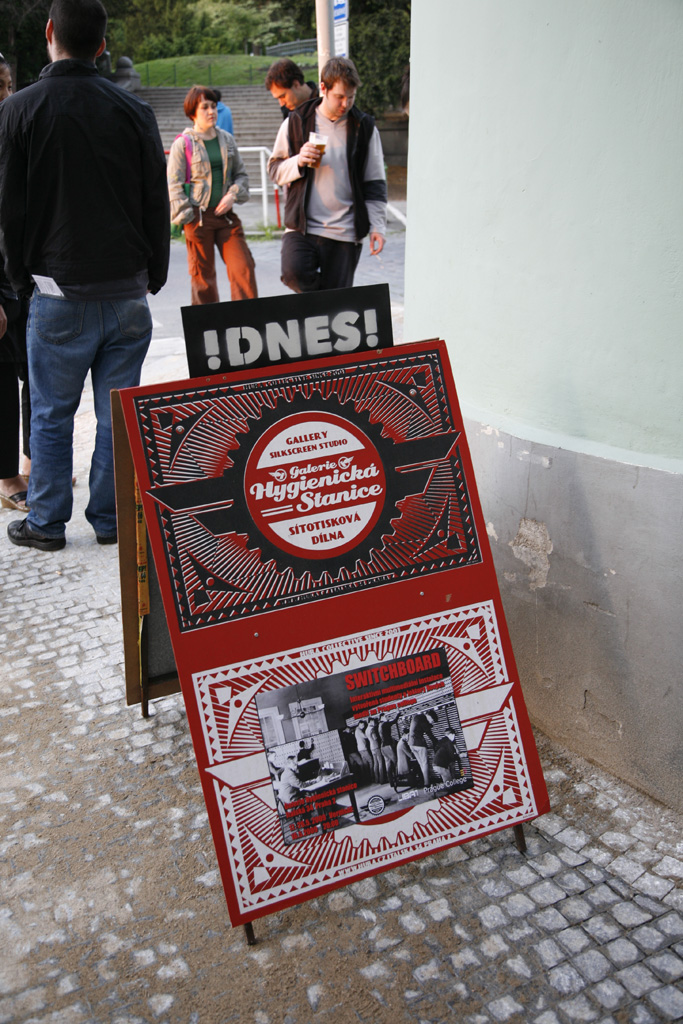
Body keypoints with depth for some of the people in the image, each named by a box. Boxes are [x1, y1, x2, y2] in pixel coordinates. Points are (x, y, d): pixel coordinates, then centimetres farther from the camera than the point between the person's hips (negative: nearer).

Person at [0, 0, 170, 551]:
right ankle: (111, 519, 18)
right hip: (128, 289, 2)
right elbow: (158, 203, 5)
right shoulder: (134, 109, 2)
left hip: (60, 293, -2)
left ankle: (47, 523, 18)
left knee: (51, 415, 9)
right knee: (118, 413, 9)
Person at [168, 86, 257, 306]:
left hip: (226, 213, 4)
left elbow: (241, 174, 16)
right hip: (198, 217, -3)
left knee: (243, 267, -6)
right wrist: (186, 216, -10)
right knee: (203, 273, 3)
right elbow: (174, 184, -3)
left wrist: (233, 195, -3)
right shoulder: (183, 143, -2)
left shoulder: (227, 139, 11)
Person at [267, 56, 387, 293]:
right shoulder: (296, 122, 7)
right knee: (294, 274, -26)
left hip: (344, 232, 0)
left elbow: (375, 183, 10)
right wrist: (298, 162, -11)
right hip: (301, 227, 0)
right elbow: (275, 169, 10)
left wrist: (377, 226, 1)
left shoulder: (364, 128, 9)